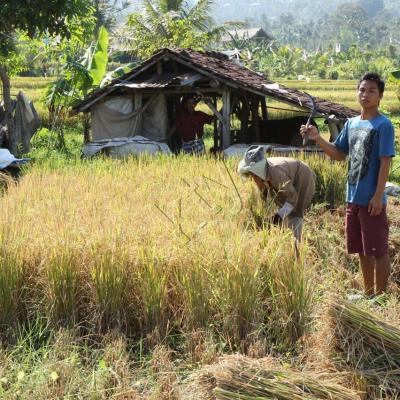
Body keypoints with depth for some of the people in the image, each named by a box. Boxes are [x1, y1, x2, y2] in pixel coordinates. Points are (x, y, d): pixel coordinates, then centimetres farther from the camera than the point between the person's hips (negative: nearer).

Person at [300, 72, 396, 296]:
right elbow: (339, 154, 15)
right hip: (353, 198, 7)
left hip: (372, 200, -7)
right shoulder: (351, 124, 11)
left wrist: (378, 196, -18)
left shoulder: (383, 125, -10)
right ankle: (368, 295, 28)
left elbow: (385, 163, -13)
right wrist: (317, 138, 1)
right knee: (362, 250, 15)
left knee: (378, 250, 1)